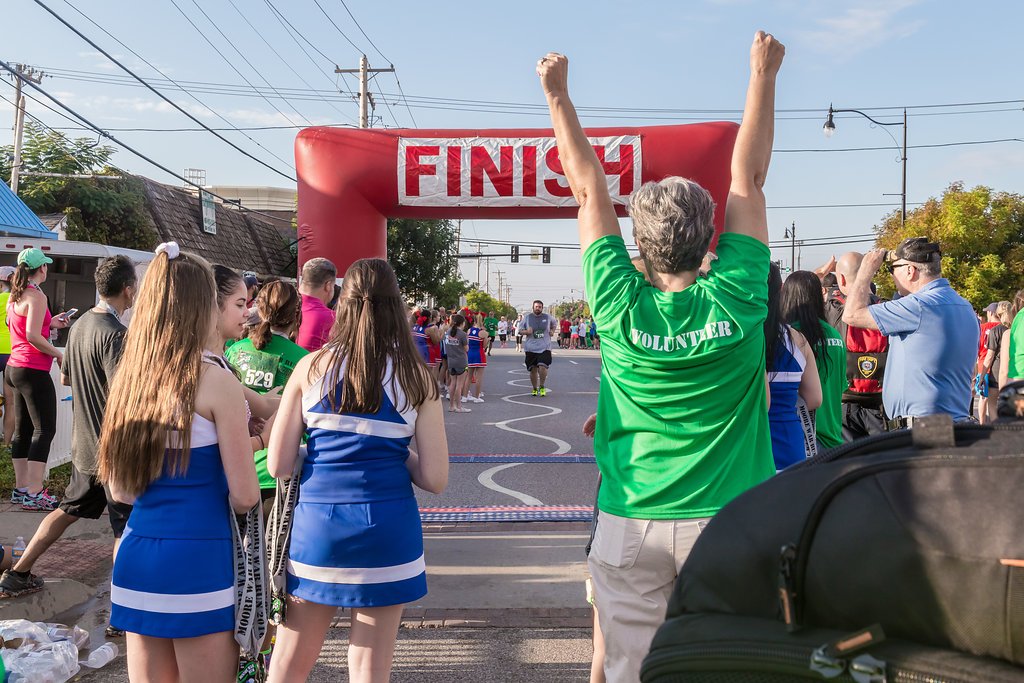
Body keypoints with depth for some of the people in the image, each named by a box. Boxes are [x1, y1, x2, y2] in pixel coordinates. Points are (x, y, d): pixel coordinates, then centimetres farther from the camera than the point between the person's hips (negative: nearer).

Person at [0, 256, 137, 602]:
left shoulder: (80, 324, 6)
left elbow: (65, 377, 19)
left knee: (68, 510, 24)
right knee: (126, 527, 3)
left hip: (84, 443, 9)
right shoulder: (115, 334, -23)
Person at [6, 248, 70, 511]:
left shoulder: (14, 297, 14)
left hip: (14, 368, 10)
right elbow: (32, 336, -22)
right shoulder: (37, 296, -14)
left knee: (22, 430, 12)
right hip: (33, 371, -10)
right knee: (44, 430, -7)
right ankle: (33, 494, -10)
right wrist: (57, 353, -11)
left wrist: (50, 324, 20)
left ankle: (21, 489, 17)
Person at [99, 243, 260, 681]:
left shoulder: (129, 377, 4)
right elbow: (245, 496, -11)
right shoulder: (215, 382, -12)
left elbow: (120, 490, 12)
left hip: (136, 554, 6)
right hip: (197, 558, -6)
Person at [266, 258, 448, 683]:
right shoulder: (417, 378, -2)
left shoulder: (311, 367, -1)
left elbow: (278, 466, -2)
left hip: (315, 525, 1)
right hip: (387, 529, 0)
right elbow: (435, 479, -4)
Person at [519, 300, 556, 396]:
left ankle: (542, 387, 6)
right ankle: (535, 389, 25)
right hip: (531, 348, 1)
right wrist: (526, 332, -14)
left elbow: (554, 323, 26)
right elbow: (520, 330, 6)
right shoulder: (527, 317, 2)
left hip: (544, 348, -1)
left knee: (542, 367, -17)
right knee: (533, 370, 6)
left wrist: (552, 331, 9)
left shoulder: (547, 317, 5)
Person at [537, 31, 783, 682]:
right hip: (725, 523, 0)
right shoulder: (738, 301, -10)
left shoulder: (620, 307, -10)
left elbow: (591, 190, 0)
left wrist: (558, 95, 12)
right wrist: (764, 74, 11)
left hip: (630, 525, 0)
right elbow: (750, 177, 0)